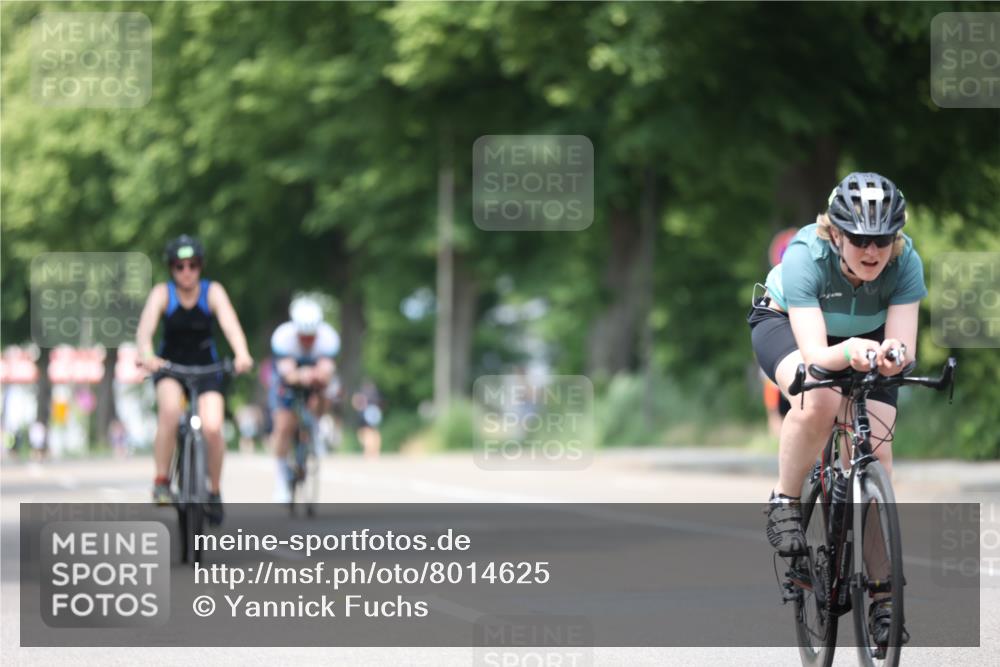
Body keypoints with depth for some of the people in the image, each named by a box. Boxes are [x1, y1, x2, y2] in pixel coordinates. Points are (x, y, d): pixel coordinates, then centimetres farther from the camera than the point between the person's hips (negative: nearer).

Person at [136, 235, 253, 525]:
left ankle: (214, 491, 2)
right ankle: (161, 481, -21)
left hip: (206, 368, 1)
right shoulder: (162, 293, -12)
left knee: (212, 428, -22)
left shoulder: (213, 291, -11)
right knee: (170, 408, -34)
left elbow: (230, 324, -28)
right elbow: (145, 328, -28)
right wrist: (146, 355, -50)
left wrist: (242, 354, -48)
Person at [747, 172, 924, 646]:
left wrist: (892, 356, -57)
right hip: (785, 324, -2)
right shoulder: (806, 256, -36)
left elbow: (904, 347, -33)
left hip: (867, 339, 3)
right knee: (819, 398, -37)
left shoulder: (906, 263, -29)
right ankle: (784, 504, -12)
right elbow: (815, 354, -43)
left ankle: (883, 599, -8)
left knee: (875, 451, -15)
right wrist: (849, 352, -64)